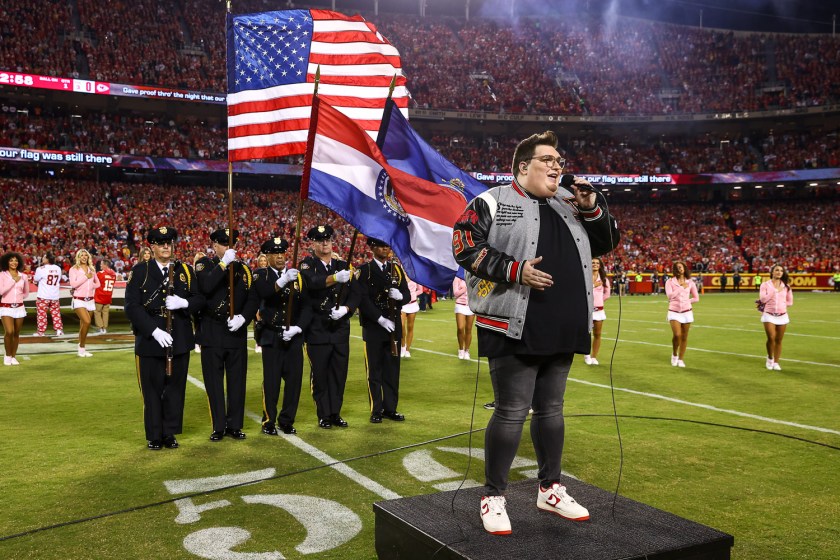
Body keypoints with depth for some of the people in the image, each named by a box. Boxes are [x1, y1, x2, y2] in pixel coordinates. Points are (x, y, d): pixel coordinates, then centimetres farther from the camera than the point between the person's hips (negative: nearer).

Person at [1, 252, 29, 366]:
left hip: (19, 308, 4)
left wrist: (17, 298, 4)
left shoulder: (23, 276, 6)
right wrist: (13, 281, -12)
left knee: (16, 333, 6)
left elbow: (26, 293, 18)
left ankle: (14, 357, 18)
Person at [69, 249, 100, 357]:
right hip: (79, 300, -5)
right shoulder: (74, 269, -2)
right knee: (87, 322, -22)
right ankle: (81, 347, -8)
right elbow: (73, 284, -13)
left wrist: (91, 286, 0)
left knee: (83, 325, 10)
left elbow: (97, 283, 20)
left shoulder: (92, 269, 12)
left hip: (90, 300, 5)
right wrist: (85, 277, -10)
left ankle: (82, 349, 20)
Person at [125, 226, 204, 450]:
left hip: (180, 340, 2)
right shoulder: (140, 271, -1)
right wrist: (154, 331, -18)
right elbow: (132, 306, -9)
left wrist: (184, 303, -17)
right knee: (152, 390, 6)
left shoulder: (186, 270, 7)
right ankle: (154, 436, 19)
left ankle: (170, 433, 21)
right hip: (149, 340, -2)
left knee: (175, 388, 8)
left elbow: (200, 299, 6)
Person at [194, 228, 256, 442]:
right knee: (214, 382, 3)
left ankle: (235, 425, 17)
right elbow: (205, 287, -21)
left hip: (237, 333, 3)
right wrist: (224, 263, -24)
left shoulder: (243, 268, 8)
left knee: (237, 380, 6)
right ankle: (218, 427, 13)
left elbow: (253, 298, 3)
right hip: (211, 333, -2)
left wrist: (243, 317, -13)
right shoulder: (204, 264, 1)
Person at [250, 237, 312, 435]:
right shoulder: (260, 275, -1)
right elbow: (264, 292, -25)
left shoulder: (297, 276, 8)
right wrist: (282, 281, -42)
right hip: (271, 336, -3)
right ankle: (269, 422, 12)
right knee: (271, 380, -4)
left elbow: (306, 306, 3)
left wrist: (297, 328, -12)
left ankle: (287, 421, 17)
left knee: (294, 379, 2)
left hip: (294, 337, 3)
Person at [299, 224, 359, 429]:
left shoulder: (343, 265, 9)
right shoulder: (307, 265, -4)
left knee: (339, 372, 8)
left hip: (340, 329, 4)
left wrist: (346, 309, -15)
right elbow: (313, 282, -27)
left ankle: (336, 413, 21)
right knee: (320, 374, 4)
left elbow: (355, 293, 5)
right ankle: (324, 415, 16)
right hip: (317, 331, -4)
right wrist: (335, 278, -44)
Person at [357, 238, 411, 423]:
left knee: (392, 370, 8)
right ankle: (377, 410, 10)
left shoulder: (397, 269, 11)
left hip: (394, 326, 4)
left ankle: (390, 408, 17)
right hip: (373, 327, -4)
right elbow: (362, 299, -11)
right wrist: (380, 319, -16)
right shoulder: (364, 270, -3)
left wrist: (400, 296, -14)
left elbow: (407, 295, 10)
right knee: (374, 371, 2)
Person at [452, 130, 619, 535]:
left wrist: (591, 209, 1)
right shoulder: (493, 202, -3)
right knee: (512, 412, -3)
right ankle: (493, 497, 11)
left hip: (561, 329, 7)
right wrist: (515, 271, -18)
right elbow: (464, 246, -11)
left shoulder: (568, 203, 17)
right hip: (514, 328, -6)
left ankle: (550, 488, 29)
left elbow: (606, 244, 19)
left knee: (551, 408, 15)